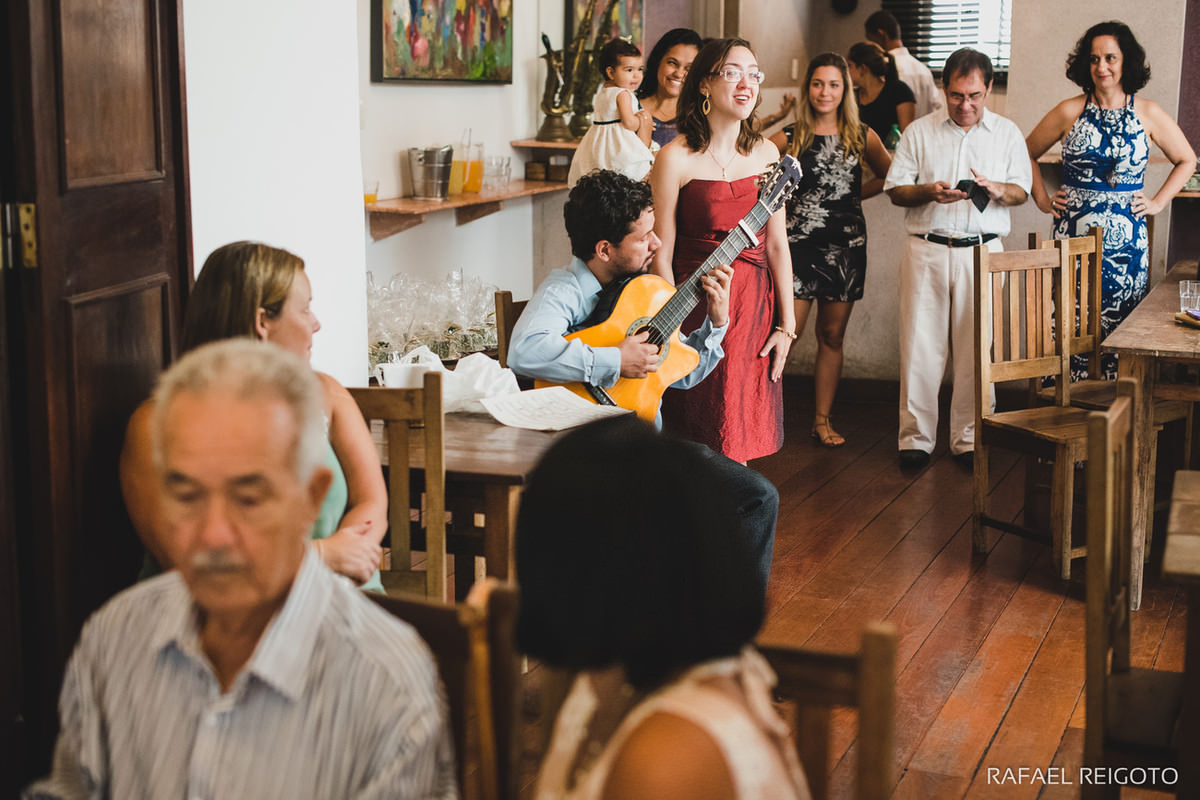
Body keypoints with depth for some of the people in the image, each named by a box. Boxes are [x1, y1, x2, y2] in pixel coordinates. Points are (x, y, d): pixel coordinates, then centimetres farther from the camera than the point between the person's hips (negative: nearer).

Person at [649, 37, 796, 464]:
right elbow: (661, 256, -8)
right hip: (699, 307, -5)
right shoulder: (676, 158, -9)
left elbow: (777, 243, 7)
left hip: (757, 304, 5)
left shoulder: (765, 152, 6)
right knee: (701, 449, 1)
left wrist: (786, 324, 4)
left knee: (739, 448, 10)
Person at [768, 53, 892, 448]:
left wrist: (854, 194, 8)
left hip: (846, 245, 3)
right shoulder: (788, 138, 0)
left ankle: (823, 419, 16)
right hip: (798, 242, -2)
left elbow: (889, 176, 20)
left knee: (832, 335, 7)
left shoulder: (862, 137, 6)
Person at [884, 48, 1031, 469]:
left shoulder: (1007, 133, 10)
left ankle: (969, 438, 10)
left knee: (976, 347, 0)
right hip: (927, 248, 0)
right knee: (920, 343, -2)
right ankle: (916, 436, 7)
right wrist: (930, 192, -15)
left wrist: (996, 189, -13)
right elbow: (896, 190, 5)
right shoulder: (919, 131, 7)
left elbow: (1021, 190, 9)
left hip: (982, 249, 0)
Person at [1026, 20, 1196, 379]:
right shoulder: (1069, 112, 3)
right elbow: (1027, 153, 15)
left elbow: (1186, 160, 17)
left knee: (1121, 326, 0)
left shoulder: (1148, 114, 5)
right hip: (1074, 236, 0)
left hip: (1126, 239, 1)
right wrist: (1043, 199, 7)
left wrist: (1158, 202, 8)